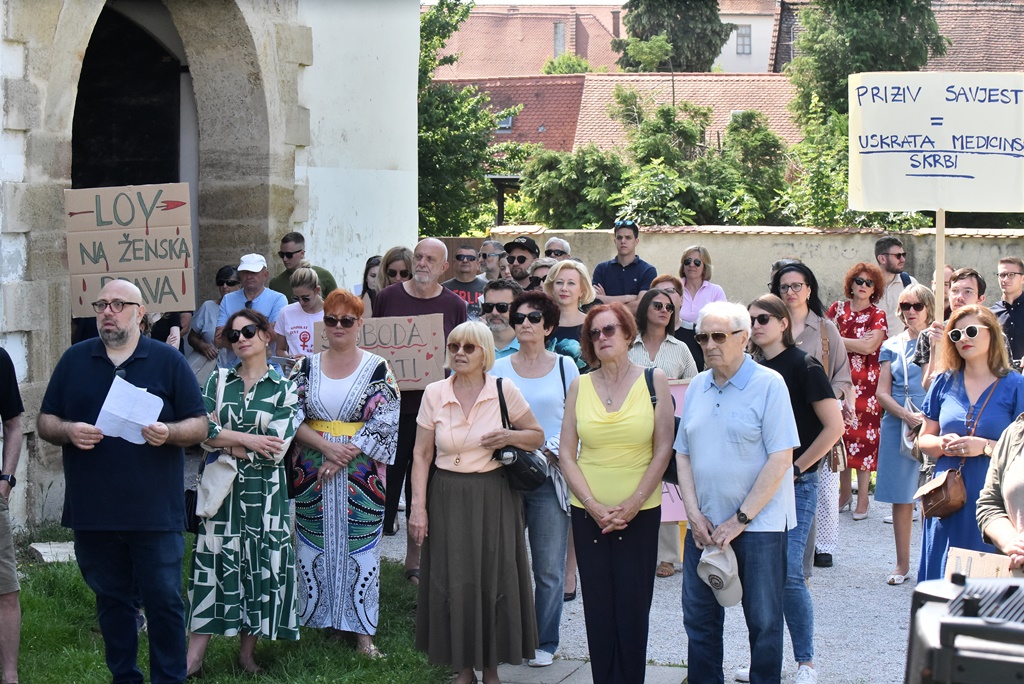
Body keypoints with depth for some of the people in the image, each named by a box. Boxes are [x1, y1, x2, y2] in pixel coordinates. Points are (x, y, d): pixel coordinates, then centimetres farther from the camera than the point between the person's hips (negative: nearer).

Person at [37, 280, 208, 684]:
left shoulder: (167, 361, 3)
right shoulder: (74, 360, 9)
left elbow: (199, 425, 2)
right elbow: (45, 423, 10)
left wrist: (169, 432, -18)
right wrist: (68, 431, -12)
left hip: (155, 512, -2)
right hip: (93, 512, 2)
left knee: (164, 601, 0)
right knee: (112, 600, 11)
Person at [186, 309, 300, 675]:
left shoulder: (284, 389, 0)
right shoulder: (219, 381, 7)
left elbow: (276, 449, -10)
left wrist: (223, 439, -6)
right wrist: (248, 440, -13)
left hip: (263, 490, -1)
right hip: (221, 486, 1)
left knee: (259, 564, 3)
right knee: (212, 561, -1)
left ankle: (247, 652, 16)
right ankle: (194, 656, 1)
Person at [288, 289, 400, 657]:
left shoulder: (377, 369, -2)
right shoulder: (306, 367, 6)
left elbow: (383, 426, -7)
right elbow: (291, 417, 0)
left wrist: (342, 457, -14)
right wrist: (326, 446, -14)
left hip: (360, 472, -2)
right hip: (311, 471, 2)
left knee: (358, 546, 0)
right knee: (313, 545, 5)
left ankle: (361, 629, 7)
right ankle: (314, 620, 16)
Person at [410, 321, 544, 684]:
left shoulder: (505, 391, -3)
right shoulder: (434, 394, 0)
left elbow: (537, 436, 7)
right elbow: (422, 455, 3)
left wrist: (510, 437, -14)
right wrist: (418, 506, -4)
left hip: (494, 497, -1)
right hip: (448, 498, 1)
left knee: (495, 579, 1)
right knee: (453, 582, 2)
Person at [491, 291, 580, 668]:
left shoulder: (565, 367, 4)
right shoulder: (498, 369, 7)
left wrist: (553, 451, -11)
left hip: (550, 477, -1)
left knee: (548, 567, 2)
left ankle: (544, 641, 13)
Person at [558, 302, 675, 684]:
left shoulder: (653, 380, -1)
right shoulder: (579, 386, 4)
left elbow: (663, 449, -3)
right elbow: (566, 454, 3)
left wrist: (631, 504, -10)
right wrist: (593, 505, -8)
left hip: (640, 513, -2)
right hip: (588, 513, 2)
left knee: (633, 608, 0)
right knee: (598, 607, 5)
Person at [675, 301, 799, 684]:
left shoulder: (768, 385, -7)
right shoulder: (697, 388, 10)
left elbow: (781, 458, -13)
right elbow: (683, 454, 12)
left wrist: (740, 519, -14)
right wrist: (694, 513, -2)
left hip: (759, 526, -5)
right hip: (705, 526, 5)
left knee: (764, 622, 3)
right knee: (699, 619, 9)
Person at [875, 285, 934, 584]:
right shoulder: (892, 346, 12)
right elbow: (883, 393, 5)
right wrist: (907, 415, -9)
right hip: (897, 425, 2)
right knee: (901, 497, 5)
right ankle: (902, 564, 13)